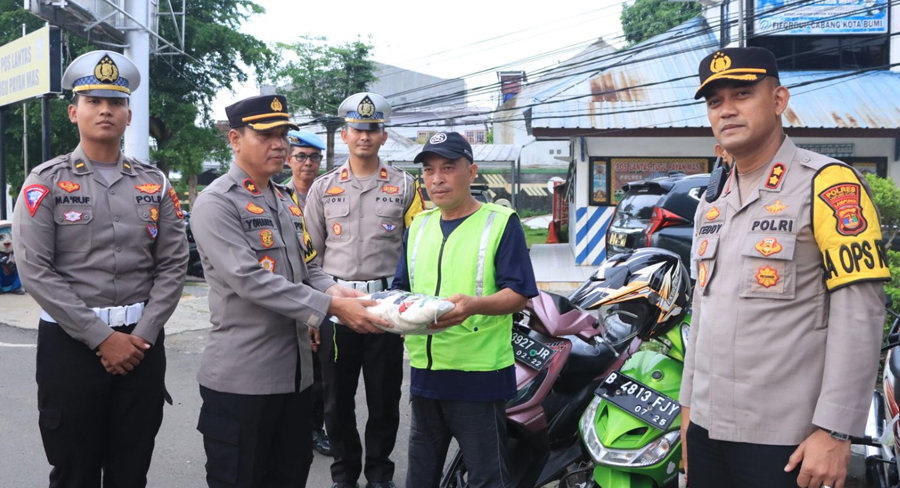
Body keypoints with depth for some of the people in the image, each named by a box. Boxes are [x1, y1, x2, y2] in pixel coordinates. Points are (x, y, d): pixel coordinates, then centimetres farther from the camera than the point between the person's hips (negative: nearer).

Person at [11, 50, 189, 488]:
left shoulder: (155, 185, 7)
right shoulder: (46, 182, -2)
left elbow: (173, 266, 3)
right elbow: (35, 271, -10)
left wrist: (142, 335, -9)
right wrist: (102, 338, -14)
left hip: (142, 343, 3)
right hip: (69, 343, -2)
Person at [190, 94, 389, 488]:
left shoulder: (287, 203, 15)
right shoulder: (216, 203, -11)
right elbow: (249, 280, -22)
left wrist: (332, 290, -6)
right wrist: (330, 306, -25)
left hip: (296, 371, 8)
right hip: (242, 377, -7)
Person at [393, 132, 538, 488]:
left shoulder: (501, 222, -5)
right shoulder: (419, 225, 13)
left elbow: (518, 294, -11)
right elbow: (402, 287, 15)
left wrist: (474, 305, -29)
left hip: (480, 375, -6)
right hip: (425, 371, 6)